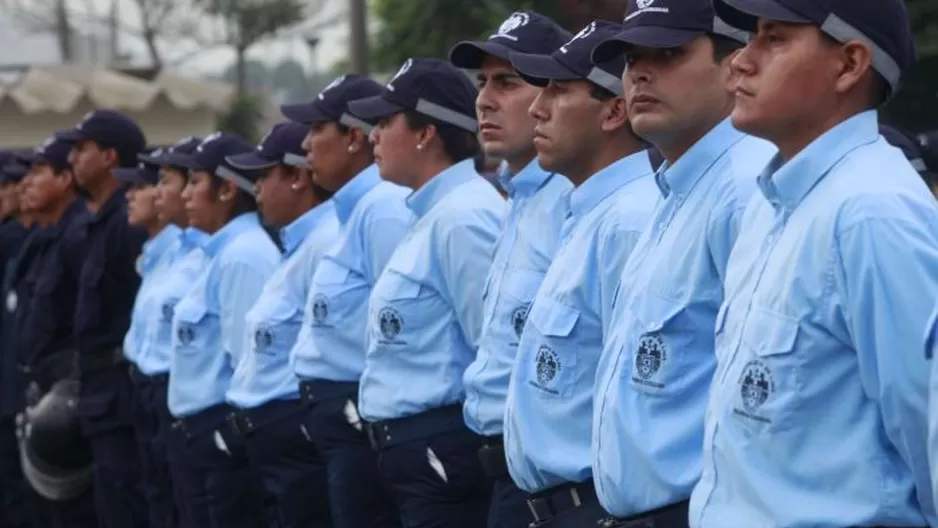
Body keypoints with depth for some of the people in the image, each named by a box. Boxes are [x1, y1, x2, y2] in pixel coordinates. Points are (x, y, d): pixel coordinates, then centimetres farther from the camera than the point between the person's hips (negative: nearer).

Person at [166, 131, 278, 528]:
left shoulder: (242, 256, -15)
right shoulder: (221, 253, 16)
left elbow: (250, 357, -20)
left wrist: (237, 432, -18)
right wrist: (189, 433, 18)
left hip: (226, 435, -10)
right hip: (202, 434, 10)